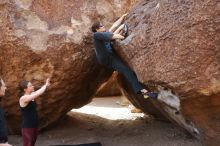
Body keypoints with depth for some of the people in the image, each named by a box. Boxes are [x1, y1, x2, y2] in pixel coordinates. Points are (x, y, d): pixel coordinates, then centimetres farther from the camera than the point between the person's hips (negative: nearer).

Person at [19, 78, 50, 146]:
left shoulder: (31, 96, 6)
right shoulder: (23, 98, -21)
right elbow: (38, 94, -29)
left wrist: (46, 84, -8)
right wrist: (46, 85, -18)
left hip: (34, 126, 9)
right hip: (27, 127, -9)